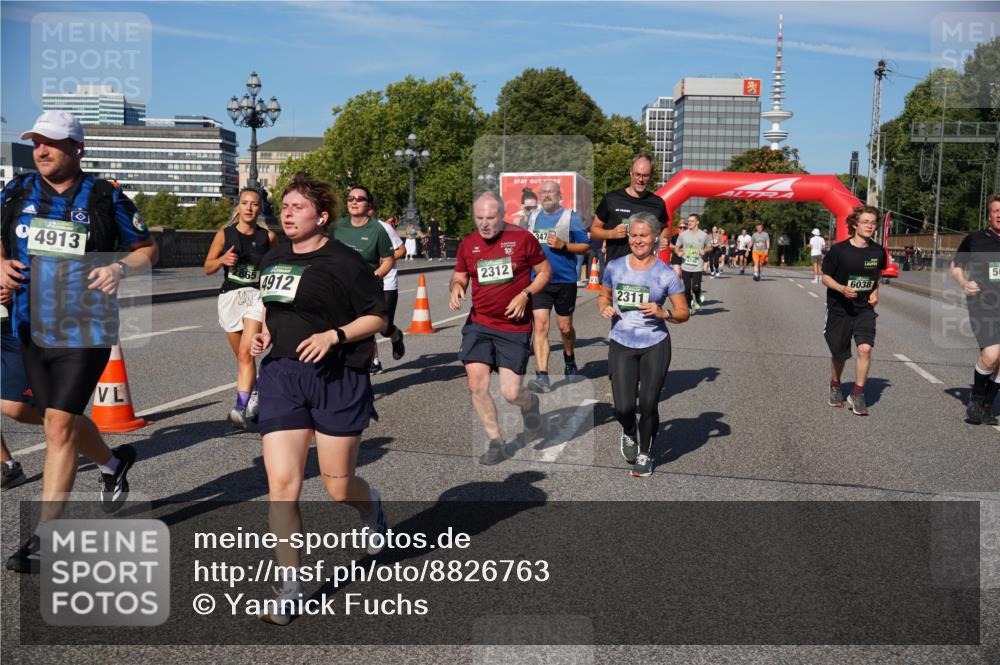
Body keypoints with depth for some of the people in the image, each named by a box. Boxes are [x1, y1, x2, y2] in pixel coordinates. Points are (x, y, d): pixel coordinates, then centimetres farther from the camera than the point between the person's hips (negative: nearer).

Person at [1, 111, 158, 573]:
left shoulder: (106, 198, -4)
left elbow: (147, 249, 3)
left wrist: (121, 268, -16)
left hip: (86, 329, -5)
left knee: (59, 425, -9)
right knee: (61, 421, 16)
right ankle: (114, 463, 46)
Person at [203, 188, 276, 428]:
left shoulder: (267, 236, 1)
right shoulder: (224, 234, 2)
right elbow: (207, 268, 7)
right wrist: (222, 260, -13)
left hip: (257, 296, -3)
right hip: (230, 297, 3)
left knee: (246, 352, -20)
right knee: (242, 356, 14)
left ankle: (241, 408, -25)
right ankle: (255, 394, 40)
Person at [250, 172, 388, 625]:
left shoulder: (344, 261, -7)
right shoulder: (272, 260, 12)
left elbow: (377, 318, -5)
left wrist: (333, 335, -18)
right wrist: (264, 333, 8)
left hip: (338, 380, -5)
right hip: (281, 376, 5)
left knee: (339, 488, 5)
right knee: (281, 485, -5)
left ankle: (371, 506, 44)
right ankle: (290, 588, 7)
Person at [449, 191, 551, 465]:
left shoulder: (522, 238, -6)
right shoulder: (467, 244, 4)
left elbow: (545, 271, 3)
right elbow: (459, 276, 17)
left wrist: (525, 294, -12)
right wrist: (456, 288, -7)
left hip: (514, 327, -3)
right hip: (478, 324, 3)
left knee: (511, 393, -5)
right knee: (476, 384, -9)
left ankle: (530, 403, 35)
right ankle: (496, 443, 9)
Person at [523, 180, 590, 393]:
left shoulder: (570, 217, 0)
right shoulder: (533, 217, 11)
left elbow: (585, 246, -3)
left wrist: (563, 245, -16)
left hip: (565, 281, -2)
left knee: (565, 328, 10)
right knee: (540, 326, -11)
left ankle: (569, 359, 41)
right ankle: (542, 376, -15)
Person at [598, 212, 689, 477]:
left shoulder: (665, 274, -3)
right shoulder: (614, 267, 3)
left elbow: (683, 313, 2)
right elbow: (603, 296, 18)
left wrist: (663, 313, -18)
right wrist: (604, 308, -4)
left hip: (655, 346, -1)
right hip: (621, 345, 1)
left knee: (648, 405, 0)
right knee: (624, 408, -6)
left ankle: (645, 454, 26)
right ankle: (628, 433, 32)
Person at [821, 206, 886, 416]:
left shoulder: (878, 251, -1)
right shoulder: (839, 250, -13)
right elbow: (825, 277, -5)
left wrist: (875, 292, 2)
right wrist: (841, 288, -23)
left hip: (865, 308, 2)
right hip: (839, 308, -2)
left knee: (865, 348, -18)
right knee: (839, 354, 9)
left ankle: (858, 395, -5)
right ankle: (835, 387, 38)